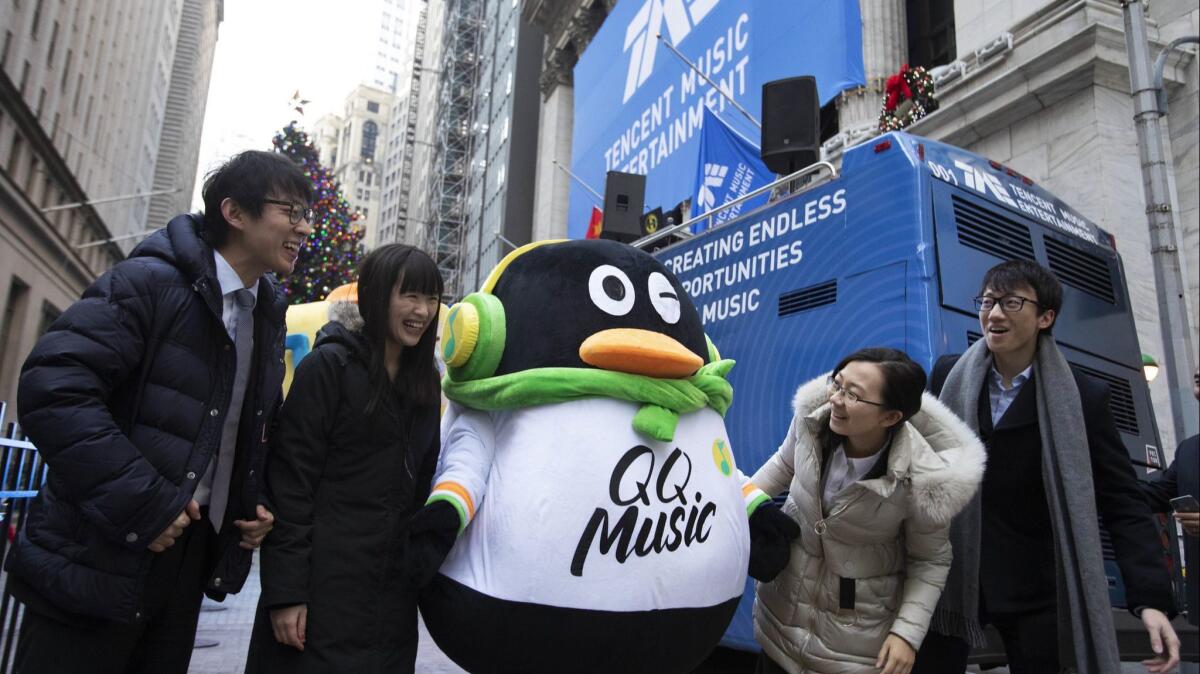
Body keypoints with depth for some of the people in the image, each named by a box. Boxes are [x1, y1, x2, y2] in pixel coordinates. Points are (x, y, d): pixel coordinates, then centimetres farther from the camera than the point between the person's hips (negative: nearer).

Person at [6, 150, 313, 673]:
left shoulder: (267, 317, 10)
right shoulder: (151, 282, -14)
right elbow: (53, 390, -24)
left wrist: (259, 503, 5)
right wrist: (143, 504, -25)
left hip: (191, 556, 7)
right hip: (100, 561, -7)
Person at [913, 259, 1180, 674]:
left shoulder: (1082, 398, -4)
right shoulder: (948, 376, 1)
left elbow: (1123, 503, -4)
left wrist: (1152, 598, -14)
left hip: (1035, 589, -1)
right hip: (948, 576, 1)